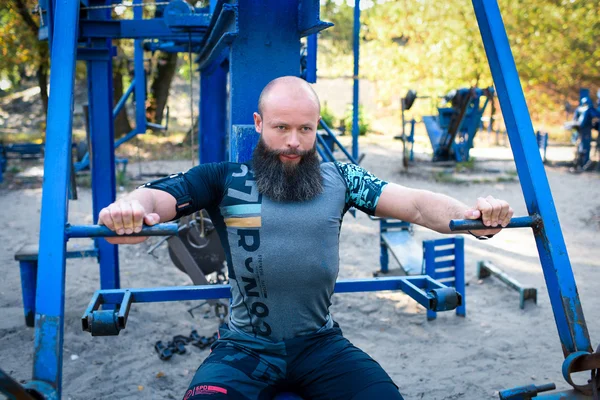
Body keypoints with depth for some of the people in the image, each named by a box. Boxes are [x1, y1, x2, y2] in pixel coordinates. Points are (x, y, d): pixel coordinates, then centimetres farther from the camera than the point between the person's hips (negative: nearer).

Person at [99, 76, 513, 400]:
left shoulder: (339, 178, 3)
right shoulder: (224, 179, -2)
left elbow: (413, 203, -6)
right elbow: (154, 197, -13)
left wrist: (473, 216, -26)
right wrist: (128, 208, -38)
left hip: (321, 344, 2)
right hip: (246, 348, -2)